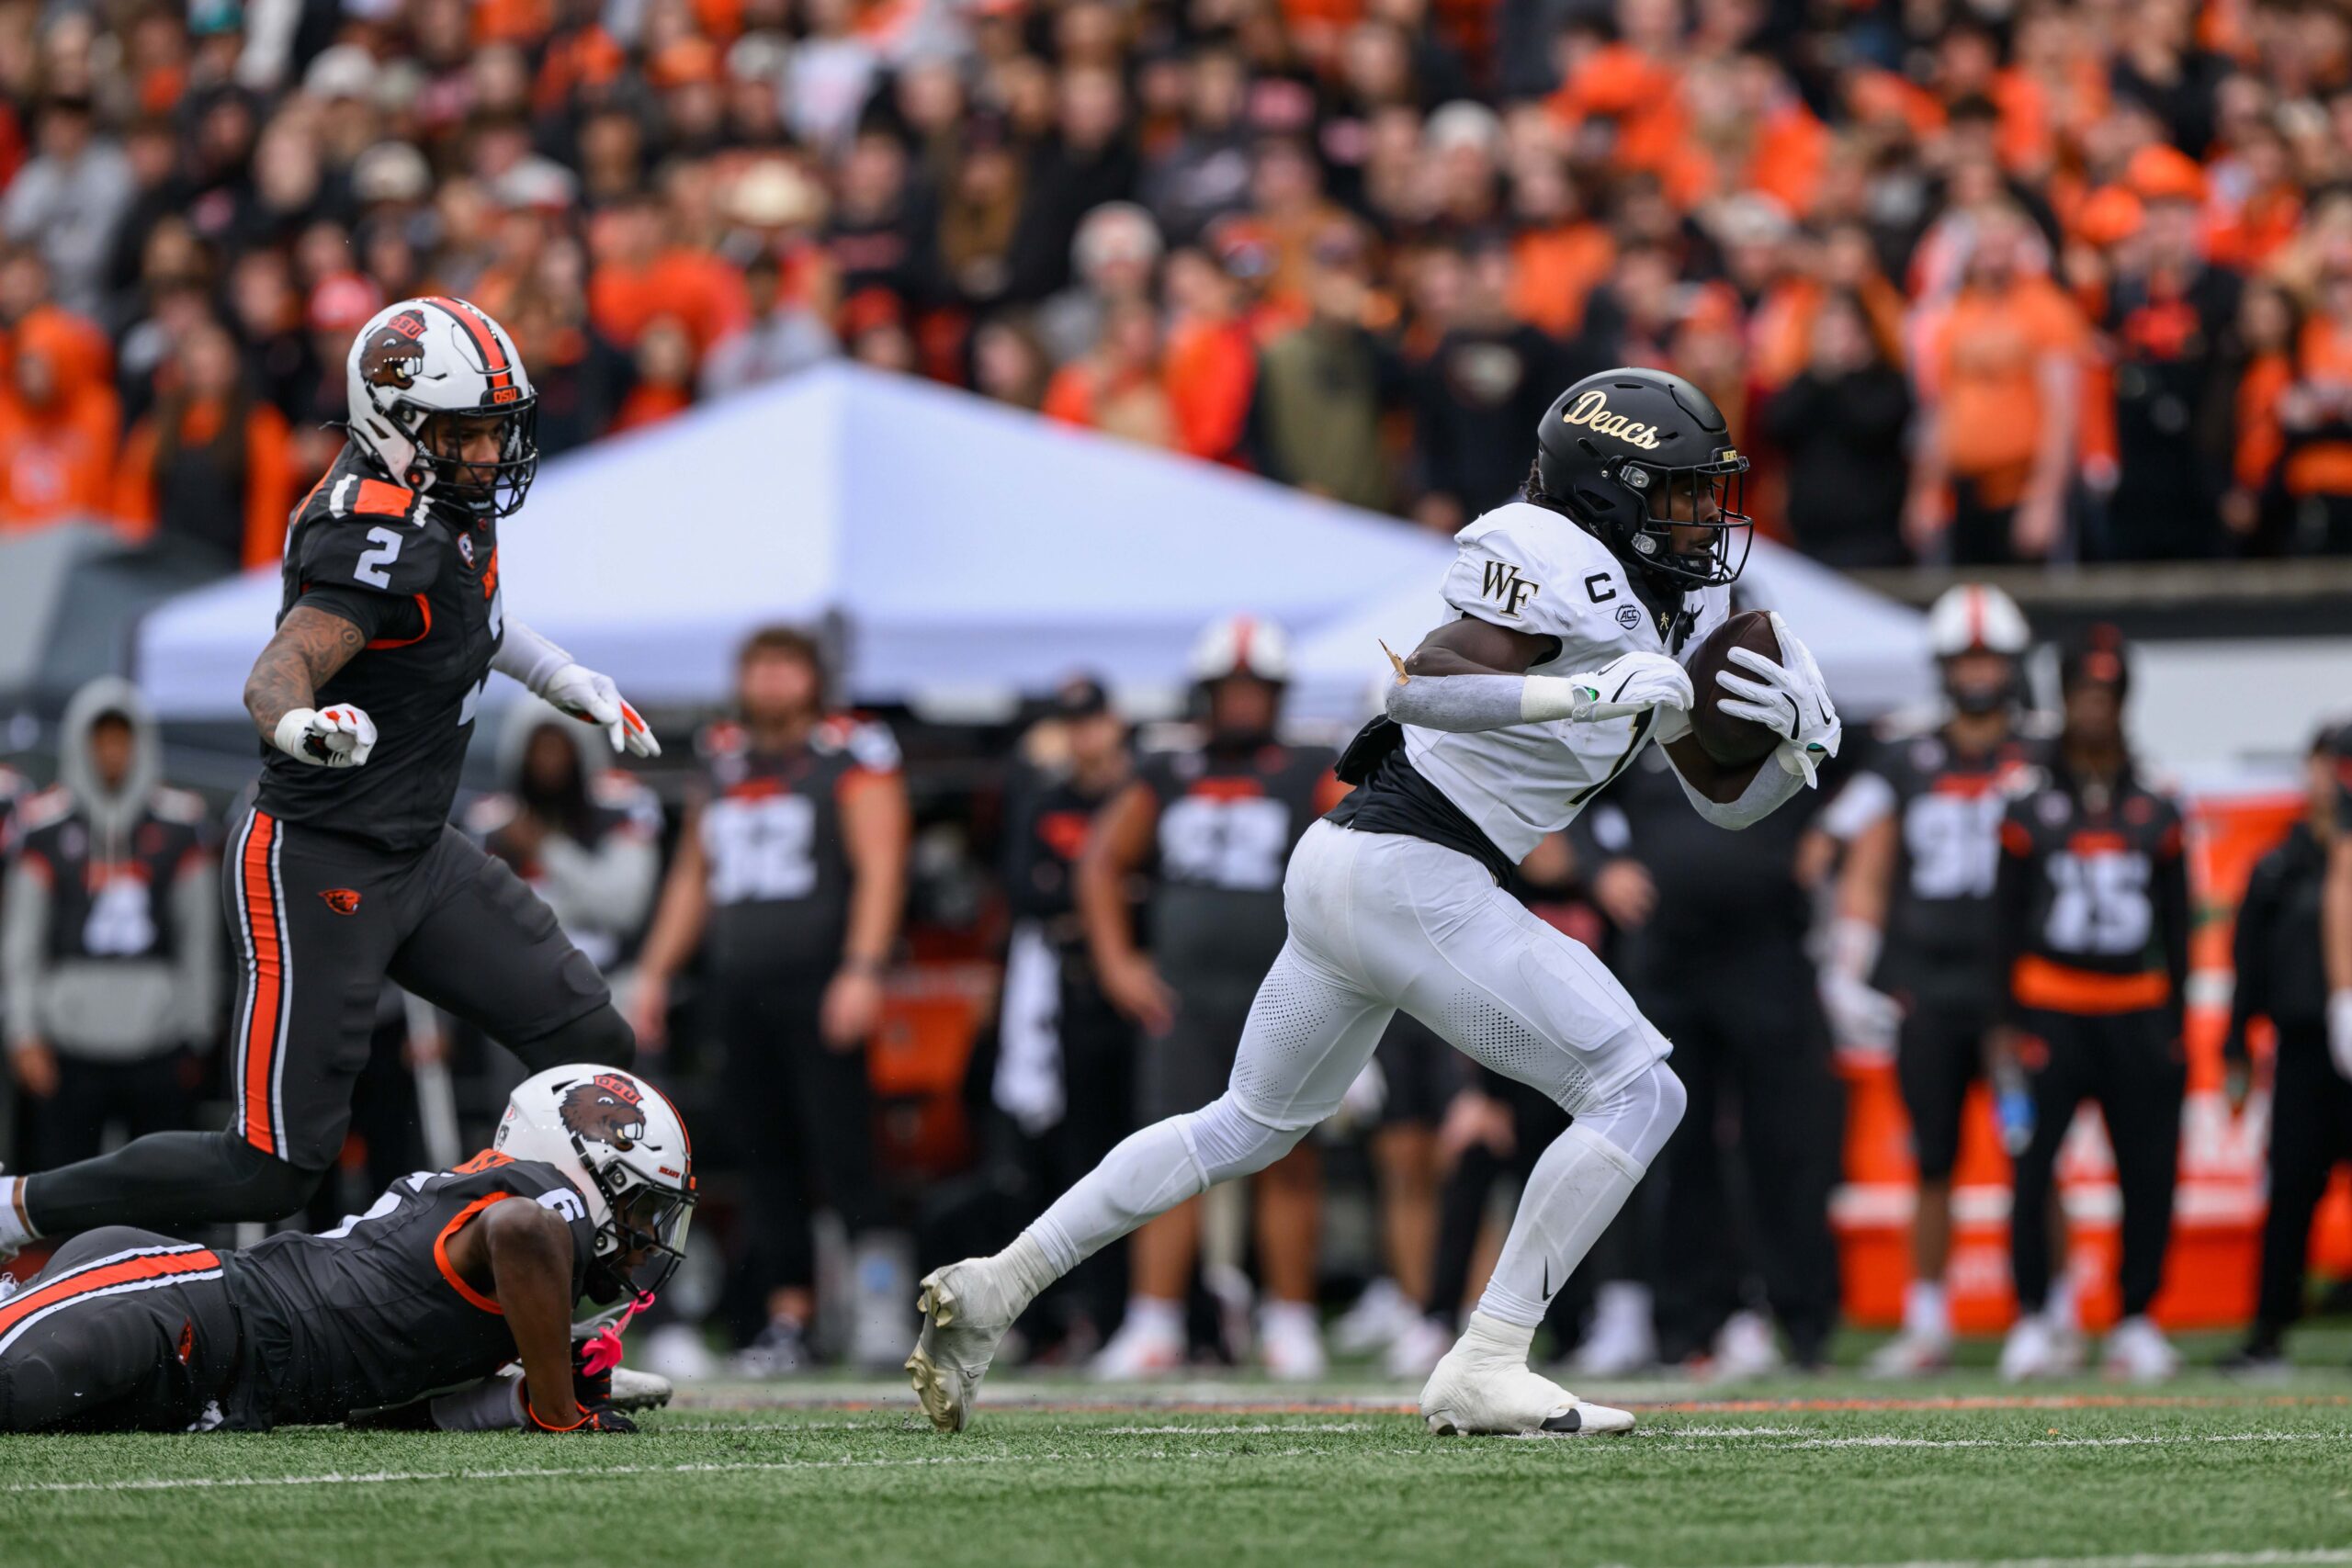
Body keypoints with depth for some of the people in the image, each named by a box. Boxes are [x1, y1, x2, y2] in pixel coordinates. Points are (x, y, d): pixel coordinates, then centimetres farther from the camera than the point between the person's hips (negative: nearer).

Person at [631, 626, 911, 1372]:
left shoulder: (850, 754, -2)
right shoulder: (723, 762, 17)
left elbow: (880, 868, -8)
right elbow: (692, 877, 24)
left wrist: (863, 970, -18)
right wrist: (654, 973, 18)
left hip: (818, 980, -6)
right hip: (740, 983, 6)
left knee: (839, 1149, -12)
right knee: (768, 1157, 6)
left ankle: (878, 1292, -9)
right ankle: (788, 1316, 8)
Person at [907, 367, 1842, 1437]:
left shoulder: (1669, 611, 17)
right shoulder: (1557, 564, -12)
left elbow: (1728, 798, 21)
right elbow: (1424, 683, -25)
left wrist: (1798, 739, 1)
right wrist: (1596, 692, -30)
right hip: (1410, 877, -10)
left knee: (1249, 1126, 22)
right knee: (1637, 1094, -8)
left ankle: (995, 1287, 23)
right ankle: (1483, 1374, -12)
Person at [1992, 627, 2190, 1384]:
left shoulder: (2157, 815, 9)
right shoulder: (2031, 810, 3)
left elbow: (2176, 928, 12)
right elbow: (2006, 921, 4)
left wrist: (2174, 1025, 6)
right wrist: (2010, 1023, -2)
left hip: (2136, 1016, 2)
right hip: (2053, 1010, -2)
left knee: (2149, 1177, -1)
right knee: (2032, 1169, -10)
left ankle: (2136, 1322, 9)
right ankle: (2036, 1319, -1)